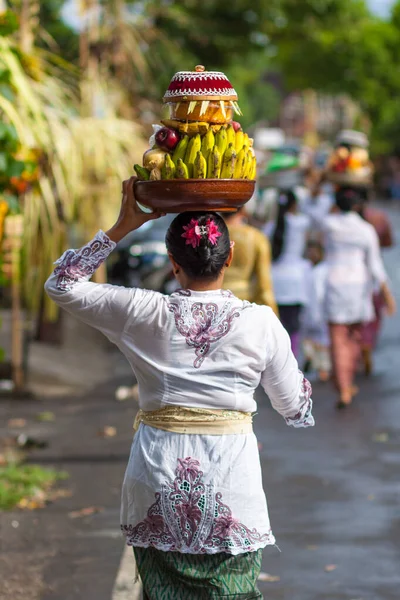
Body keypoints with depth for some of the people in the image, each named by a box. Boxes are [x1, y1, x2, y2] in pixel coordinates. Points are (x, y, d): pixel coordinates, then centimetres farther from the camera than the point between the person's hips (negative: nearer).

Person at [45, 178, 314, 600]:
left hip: (157, 484, 1)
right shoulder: (260, 323, -5)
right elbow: (296, 410, 4)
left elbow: (62, 285, 9)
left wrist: (121, 227, 8)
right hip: (232, 483, -1)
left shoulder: (144, 314, -4)